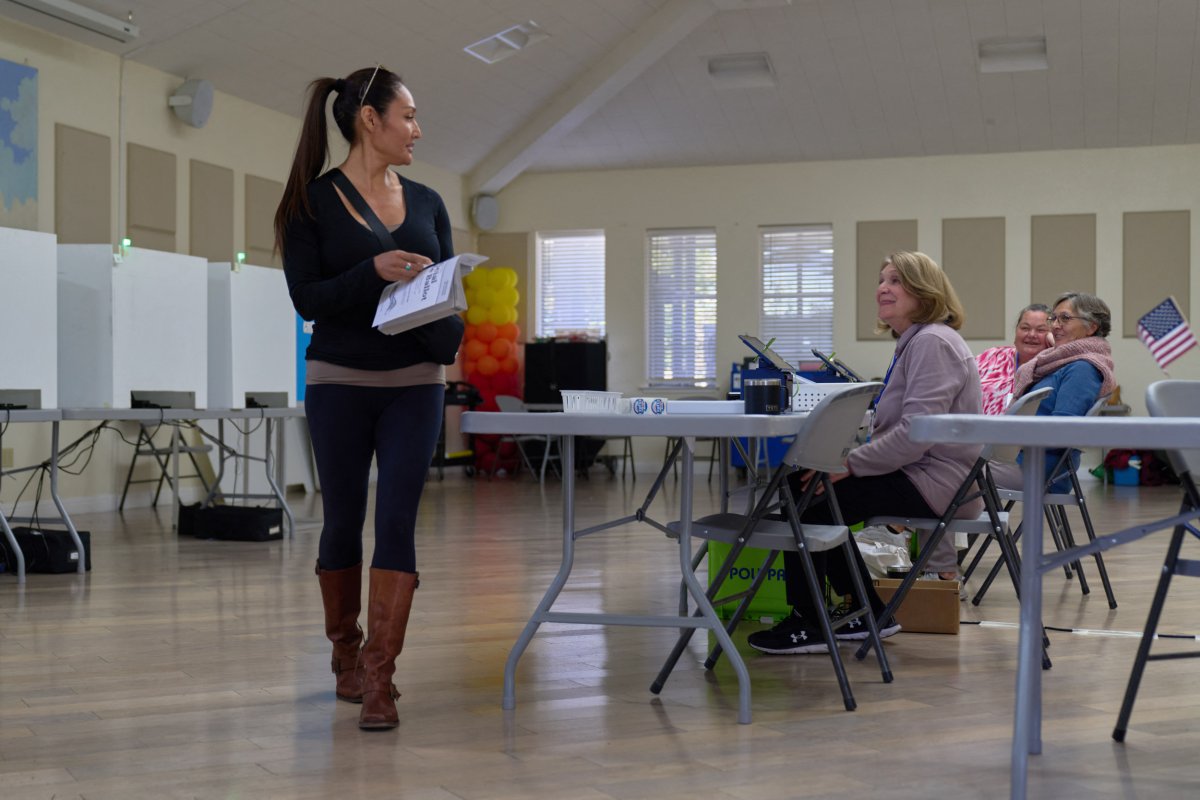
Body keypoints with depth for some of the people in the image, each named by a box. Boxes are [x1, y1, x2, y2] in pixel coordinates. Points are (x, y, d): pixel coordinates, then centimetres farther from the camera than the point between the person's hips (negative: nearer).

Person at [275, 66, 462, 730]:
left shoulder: (426, 202, 8)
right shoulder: (314, 201, -4)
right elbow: (307, 299, -9)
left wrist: (451, 326, -12)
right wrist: (374, 271, -23)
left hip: (416, 382, 3)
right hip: (339, 381, -2)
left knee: (397, 521, -6)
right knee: (343, 521, 9)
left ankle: (379, 680, -3)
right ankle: (346, 657, 29)